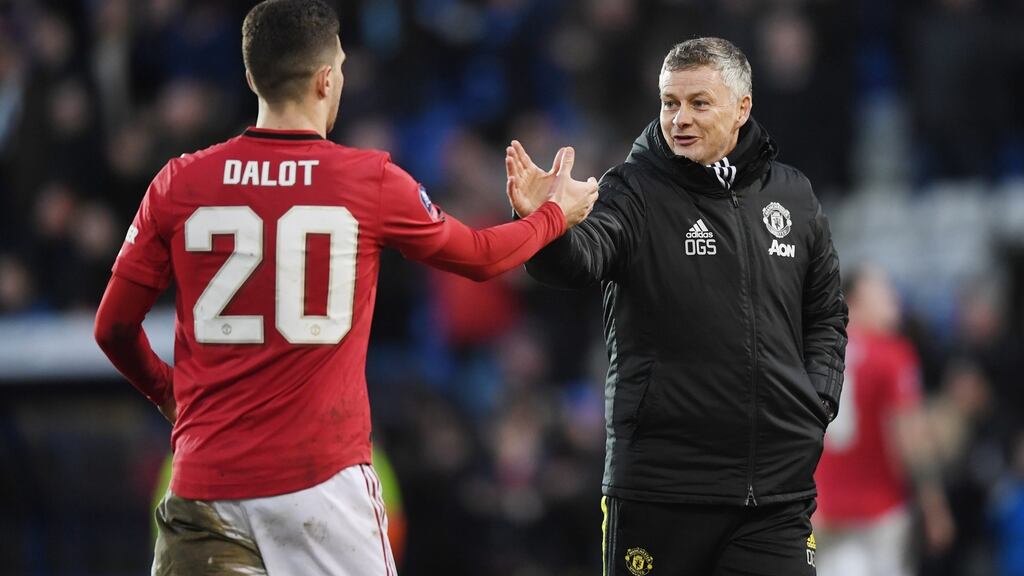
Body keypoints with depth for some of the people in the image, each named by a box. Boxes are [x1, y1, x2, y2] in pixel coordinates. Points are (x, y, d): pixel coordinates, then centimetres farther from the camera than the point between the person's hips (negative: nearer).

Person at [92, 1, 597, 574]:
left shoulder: (179, 183, 1)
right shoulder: (373, 182, -2)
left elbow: (113, 327, 8)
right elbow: (479, 256, 17)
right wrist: (556, 213, 37)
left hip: (204, 481, 2)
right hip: (322, 479, -1)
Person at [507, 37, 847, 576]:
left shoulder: (793, 197, 10)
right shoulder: (635, 192, -3)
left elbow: (826, 314, 20)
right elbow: (578, 258, -24)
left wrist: (817, 404, 6)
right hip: (660, 485, -3)